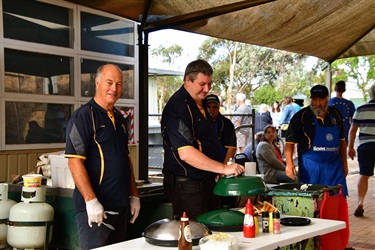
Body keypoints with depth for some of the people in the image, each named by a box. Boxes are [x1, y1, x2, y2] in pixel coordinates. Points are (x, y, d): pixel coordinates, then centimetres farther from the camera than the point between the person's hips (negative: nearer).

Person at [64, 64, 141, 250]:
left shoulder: (119, 118, 14)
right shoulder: (83, 116, -10)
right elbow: (75, 161, -17)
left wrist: (134, 195, 16)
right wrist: (91, 201, -22)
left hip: (120, 206, 8)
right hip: (95, 207, -8)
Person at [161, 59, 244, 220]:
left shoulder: (201, 103, 13)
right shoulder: (177, 107, -18)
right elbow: (186, 154, -26)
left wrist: (219, 170, 17)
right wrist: (223, 168, -25)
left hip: (208, 181, 9)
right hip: (187, 186, -9)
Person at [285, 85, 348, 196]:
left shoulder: (335, 114, 8)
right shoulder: (301, 116, -6)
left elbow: (342, 140, 17)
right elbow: (290, 141, -8)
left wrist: (344, 163, 16)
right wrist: (289, 163, -20)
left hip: (334, 165, 4)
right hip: (310, 166, -4)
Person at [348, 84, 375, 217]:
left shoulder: (360, 109, 4)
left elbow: (352, 130, 6)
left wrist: (350, 147, 14)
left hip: (364, 145, 1)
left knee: (363, 175, 4)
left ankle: (360, 202, -9)